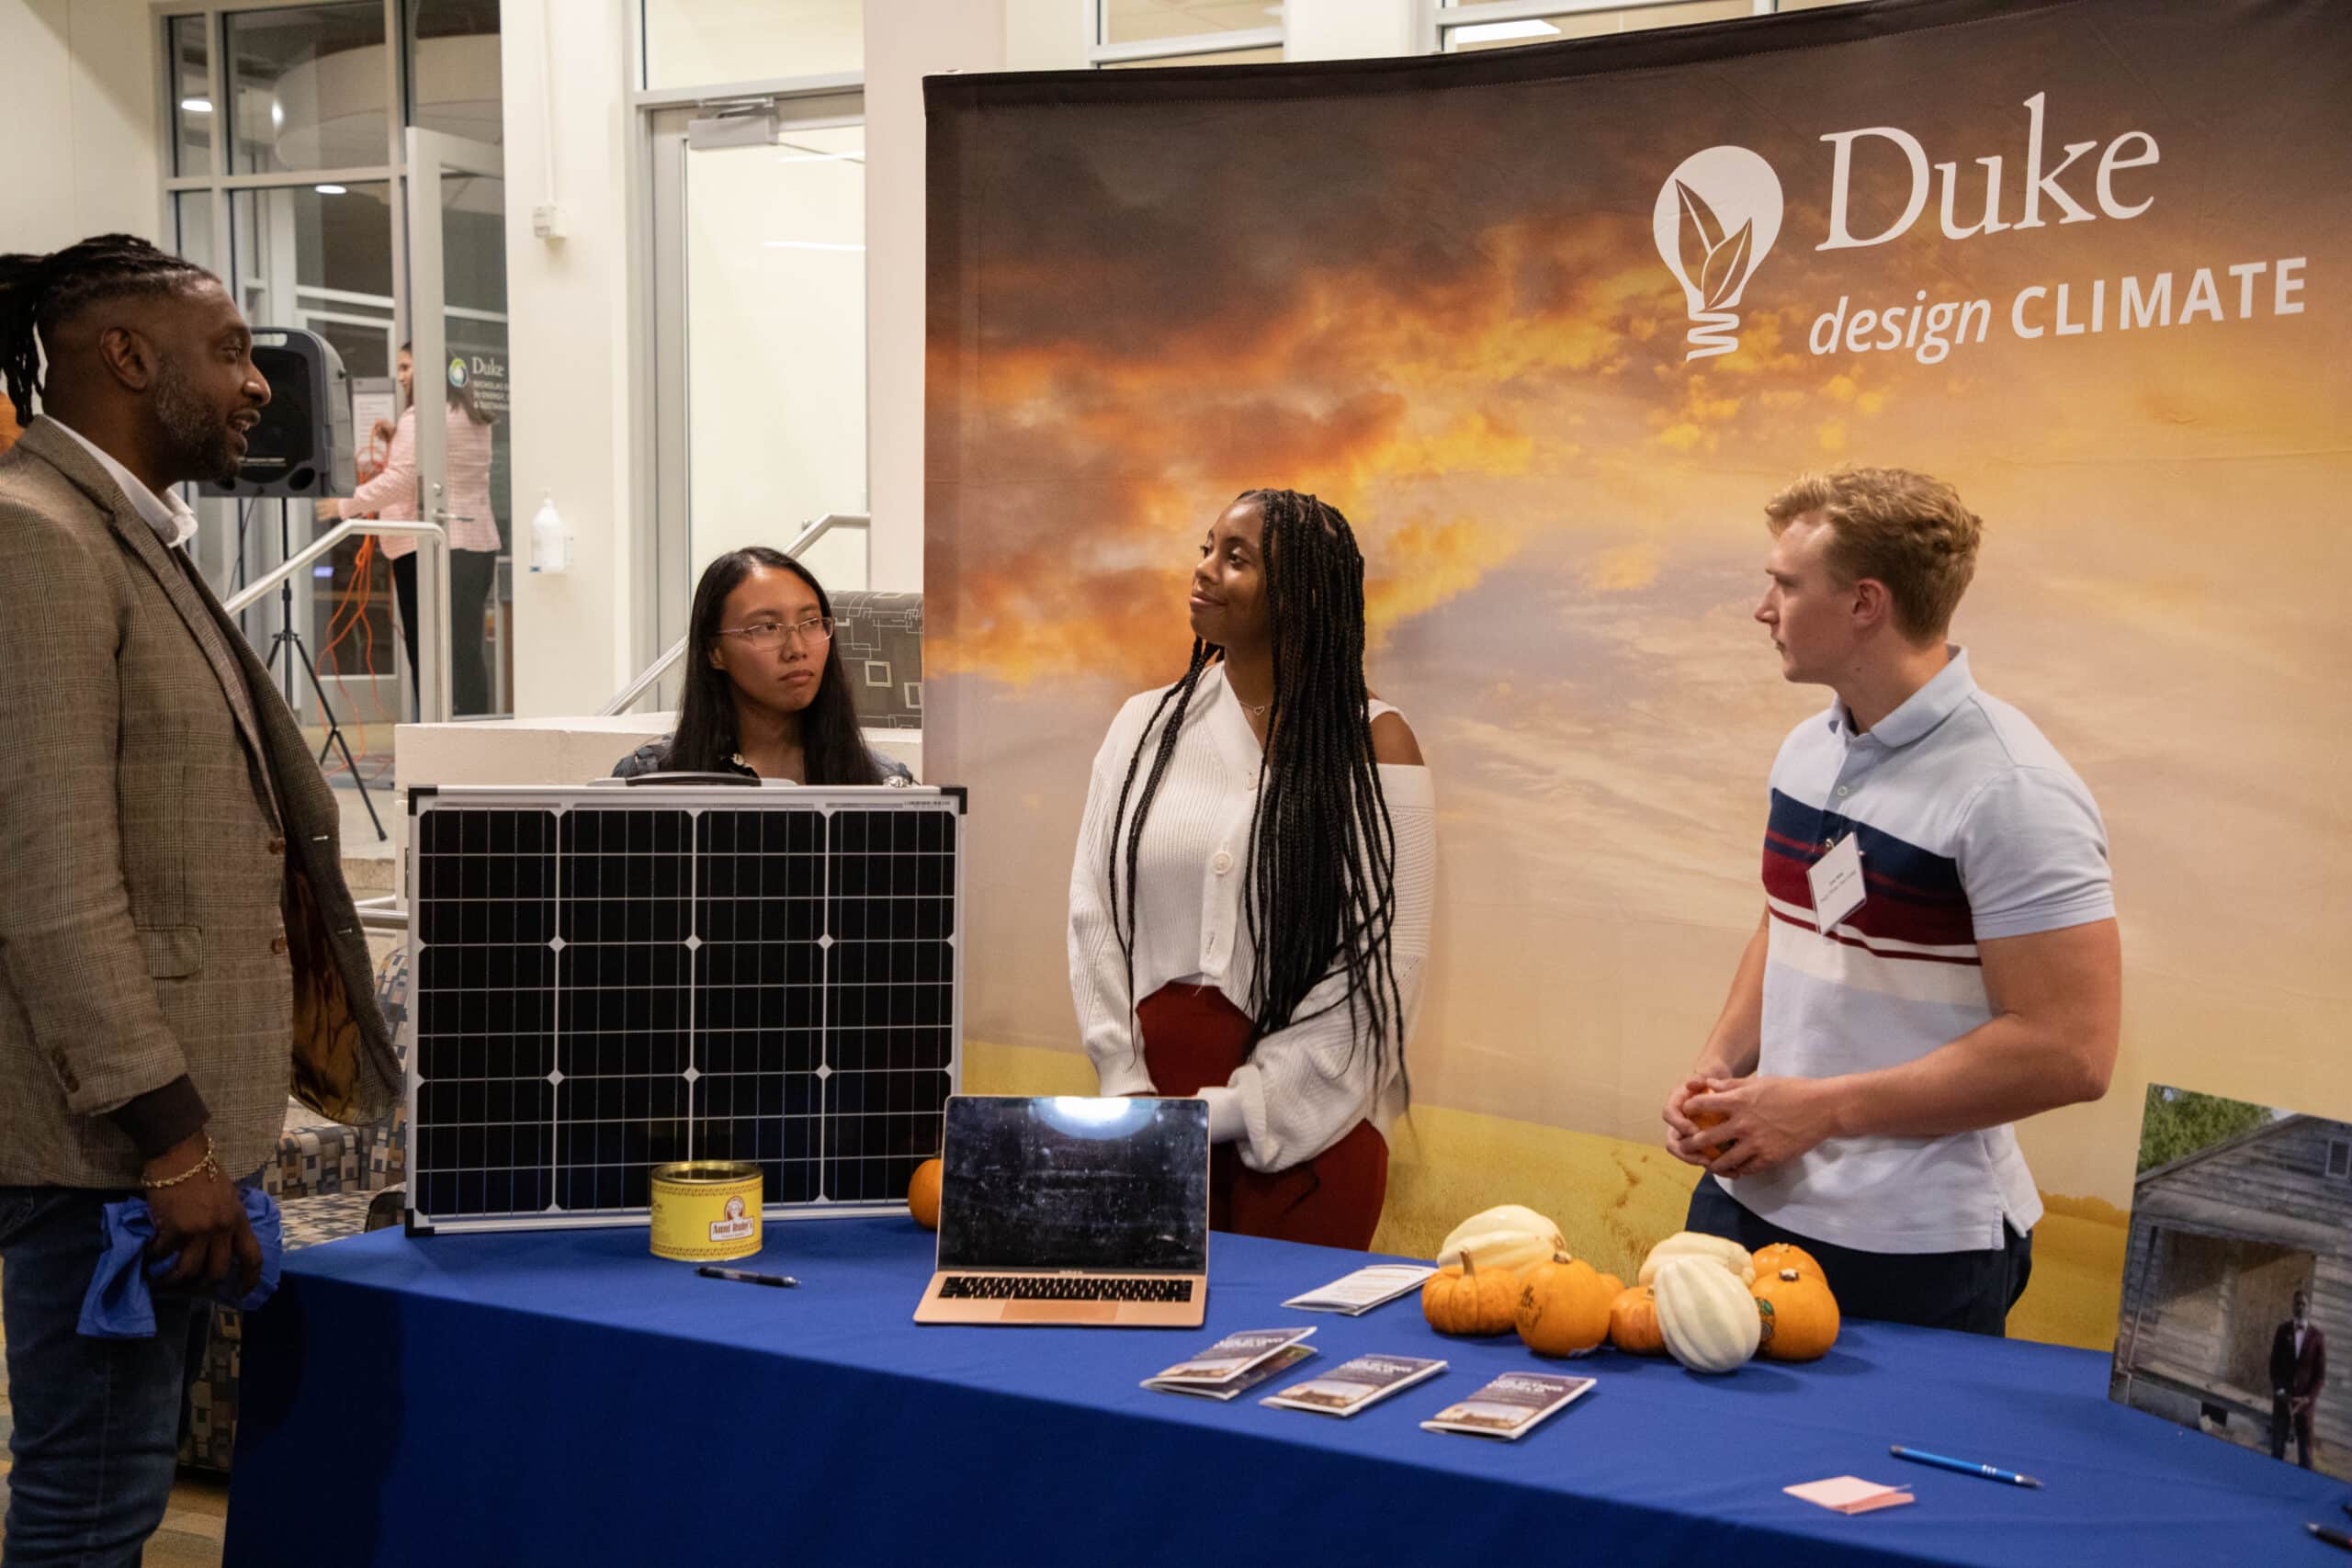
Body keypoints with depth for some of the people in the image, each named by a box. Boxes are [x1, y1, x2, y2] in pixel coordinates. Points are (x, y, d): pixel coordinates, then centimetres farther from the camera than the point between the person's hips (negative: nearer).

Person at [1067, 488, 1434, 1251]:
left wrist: (1233, 1108, -11)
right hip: (1158, 1082, 3)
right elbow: (1093, 913, 6)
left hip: (1305, 1118, -3)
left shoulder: (1373, 745, -3)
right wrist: (1128, 1087, -5)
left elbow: (1384, 961, -8)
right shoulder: (1146, 724, 8)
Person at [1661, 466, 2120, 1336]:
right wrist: (1718, 1068, 2)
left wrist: (1821, 1108, -19)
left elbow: (2069, 1052, -22)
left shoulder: (2010, 790, -19)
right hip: (1748, 1193, 7)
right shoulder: (1807, 749, 7)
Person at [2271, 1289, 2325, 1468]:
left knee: (2305, 1445, 2)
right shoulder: (2283, 1330, 2)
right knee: (2277, 1446, 3)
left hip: (2305, 1400, -1)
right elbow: (2274, 1364, 3)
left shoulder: (2318, 1336, -3)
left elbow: (2321, 1372, -1)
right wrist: (2280, 1392, -8)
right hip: (2282, 1397, 1)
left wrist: (2308, 1398, -10)